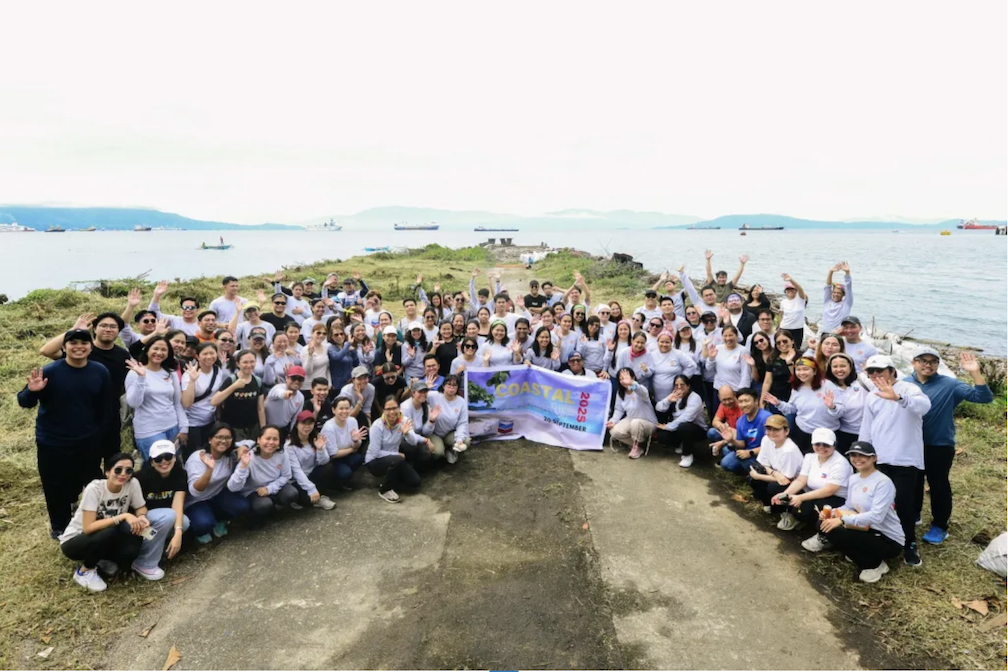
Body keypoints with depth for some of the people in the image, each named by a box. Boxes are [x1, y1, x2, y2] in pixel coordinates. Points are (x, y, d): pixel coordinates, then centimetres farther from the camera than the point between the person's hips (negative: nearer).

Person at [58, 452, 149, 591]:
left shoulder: (133, 483, -16)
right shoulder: (94, 489, -27)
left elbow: (141, 507, -2)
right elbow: (88, 528, -31)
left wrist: (142, 517, -25)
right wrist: (123, 516, -37)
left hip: (105, 540, 3)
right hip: (74, 542, -3)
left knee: (130, 553, -28)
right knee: (109, 532, -35)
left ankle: (101, 560, 6)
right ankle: (85, 571, -7)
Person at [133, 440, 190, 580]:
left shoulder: (179, 474, -14)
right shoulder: (143, 476, -23)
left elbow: (178, 503, -23)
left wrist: (178, 533, -37)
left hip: (165, 517, 4)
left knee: (184, 522, -27)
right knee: (168, 516, -33)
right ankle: (144, 563, -18)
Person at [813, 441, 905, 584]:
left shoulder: (883, 482, -21)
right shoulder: (853, 478, 4)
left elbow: (876, 516, -30)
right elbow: (849, 506, 9)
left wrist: (843, 520, -35)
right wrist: (831, 513, -12)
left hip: (889, 539, -7)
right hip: (868, 531, 7)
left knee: (837, 533, -27)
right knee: (825, 523, -11)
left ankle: (875, 564, -7)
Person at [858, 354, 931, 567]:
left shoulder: (907, 389, -8)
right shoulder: (871, 397, 12)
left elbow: (924, 406, -32)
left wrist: (897, 397, -49)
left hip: (905, 459, -6)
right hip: (878, 460, 6)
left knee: (904, 504, -2)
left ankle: (909, 545, 15)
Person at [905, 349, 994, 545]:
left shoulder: (949, 385, -10)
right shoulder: (905, 383, -4)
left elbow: (983, 397, -18)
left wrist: (975, 373, -28)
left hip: (940, 446, -2)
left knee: (939, 486, 8)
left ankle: (939, 526, 24)